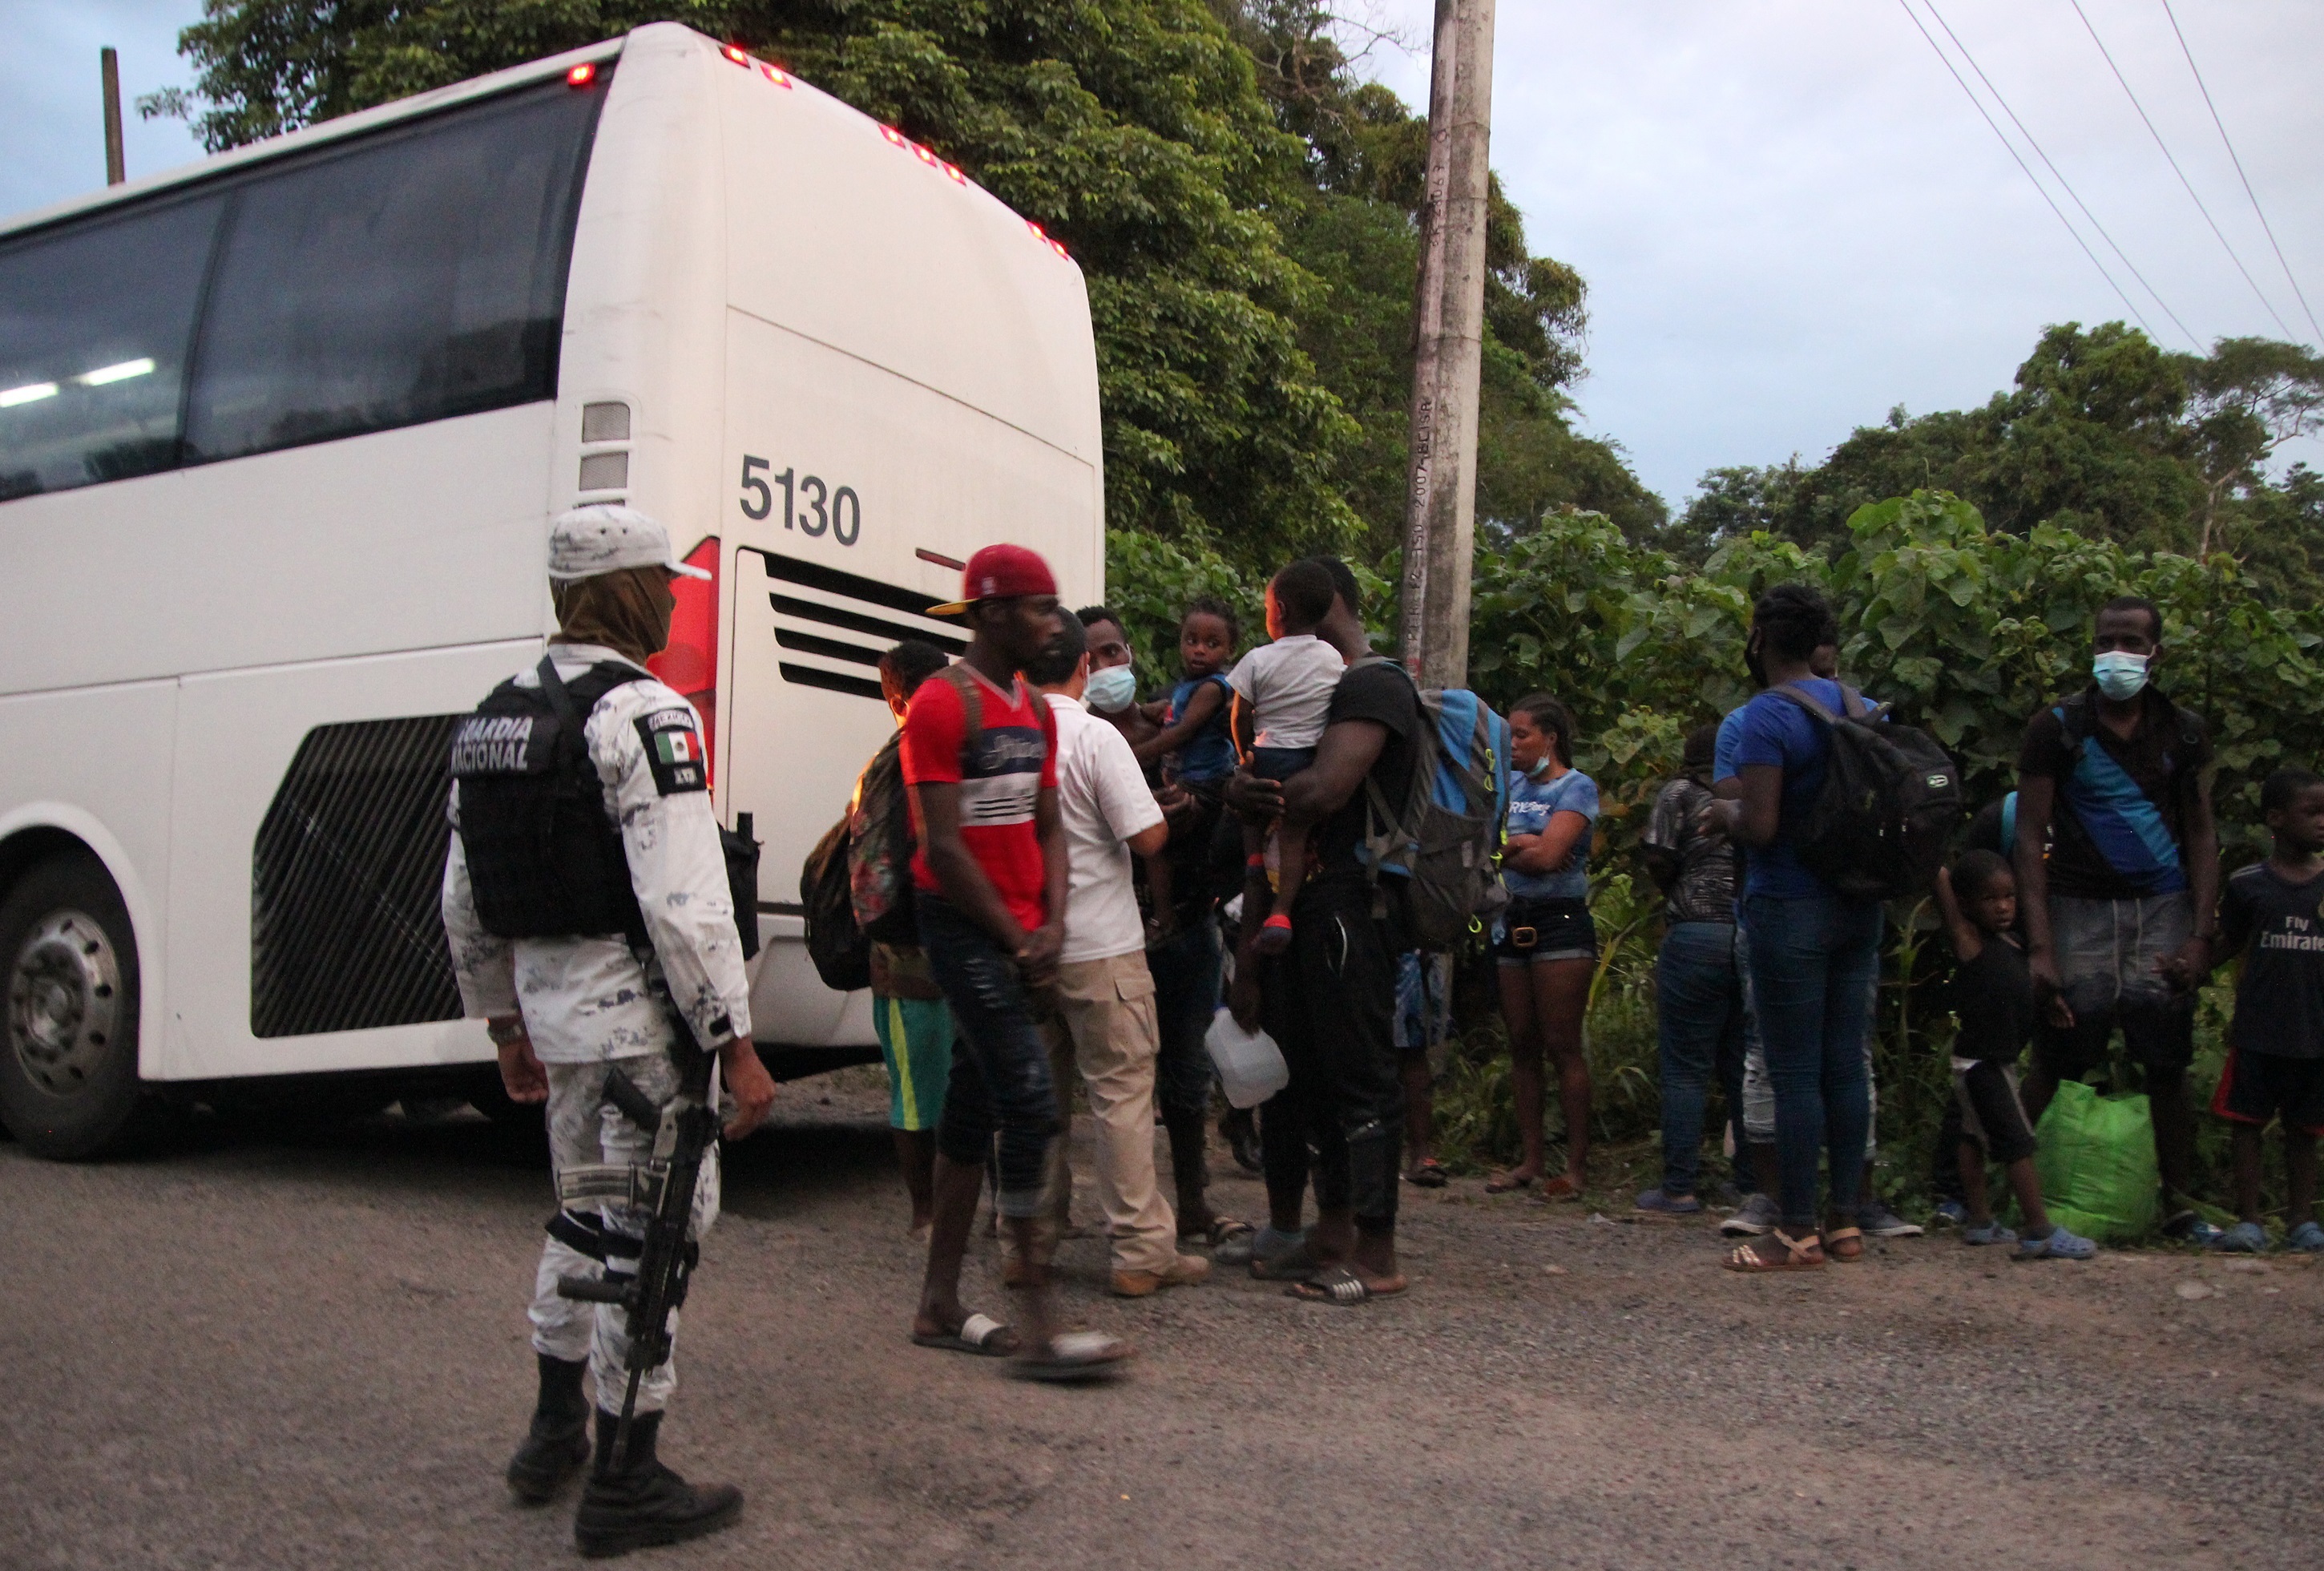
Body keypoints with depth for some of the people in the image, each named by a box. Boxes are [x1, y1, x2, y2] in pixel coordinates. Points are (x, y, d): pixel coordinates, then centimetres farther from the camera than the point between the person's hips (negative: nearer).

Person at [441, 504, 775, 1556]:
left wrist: (504, 1020, 24)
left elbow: (464, 899, 16)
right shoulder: (643, 716, -16)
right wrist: (735, 1046, -18)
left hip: (549, 1005, 9)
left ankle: (555, 1433, 37)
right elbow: (683, 901, -23)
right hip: (637, 1012, -9)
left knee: (588, 1213, 24)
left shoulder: (498, 716, 11)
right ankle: (625, 1489, 11)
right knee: (651, 1233, 2)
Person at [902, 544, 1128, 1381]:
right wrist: (1016, 939, -12)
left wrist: (1051, 926, 0)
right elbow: (943, 846, -15)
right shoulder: (943, 703, -11)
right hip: (964, 926, -8)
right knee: (1030, 1104, -13)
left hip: (1019, 932, 8)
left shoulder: (1036, 710, 16)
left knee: (972, 1107, 12)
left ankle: (939, 1305, 21)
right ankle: (1039, 1328, -9)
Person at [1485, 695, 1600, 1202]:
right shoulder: (1509, 783, 14)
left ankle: (1577, 1166, -2)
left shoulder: (1577, 787, -4)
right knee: (1521, 1046, 7)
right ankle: (1530, 1161, 12)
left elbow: (1547, 855, -16)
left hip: (1560, 925, -6)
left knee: (1562, 1046, -7)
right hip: (1512, 924, 6)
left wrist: (1503, 847, -4)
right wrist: (1524, 845, -11)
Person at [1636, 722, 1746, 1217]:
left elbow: (1657, 861, -6)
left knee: (1685, 1070, -1)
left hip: (1697, 937, -5)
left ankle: (1679, 1189, -2)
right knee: (1743, 1068, 13)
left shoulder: (1680, 794, 1)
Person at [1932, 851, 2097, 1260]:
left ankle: (1978, 1221, 25)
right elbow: (1940, 879, -23)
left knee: (1975, 1136, 17)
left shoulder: (2009, 942, 6)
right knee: (2019, 1145, -8)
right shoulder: (1970, 940, -17)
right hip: (1981, 1062, -9)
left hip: (1995, 1060, 9)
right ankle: (2039, 1233, -6)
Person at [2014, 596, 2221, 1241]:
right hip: (2080, 909, -2)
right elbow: (2031, 838, -5)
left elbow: (2201, 834, 10)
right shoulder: (2056, 729, -2)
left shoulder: (2184, 733, 7)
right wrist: (2039, 945, -12)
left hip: (2163, 909, 2)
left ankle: (2179, 1205, 16)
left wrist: (2201, 934, -1)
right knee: (2057, 1064, -4)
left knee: (2168, 1067, 4)